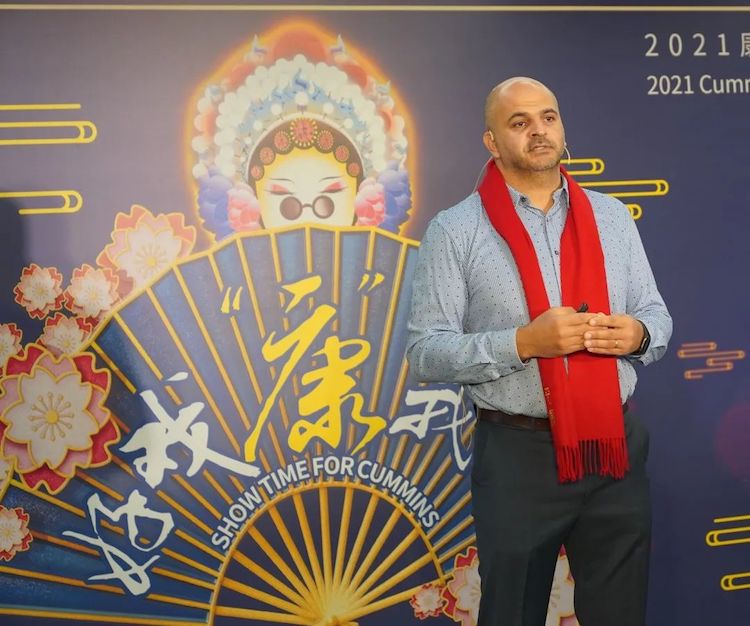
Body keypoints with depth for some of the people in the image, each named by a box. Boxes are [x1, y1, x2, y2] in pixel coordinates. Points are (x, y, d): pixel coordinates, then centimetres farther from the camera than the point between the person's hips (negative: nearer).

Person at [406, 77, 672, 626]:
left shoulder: (611, 216, 9)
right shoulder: (455, 230, -6)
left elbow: (657, 315, 11)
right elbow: (426, 352, -11)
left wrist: (638, 334, -12)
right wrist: (523, 342, -23)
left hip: (616, 447, 4)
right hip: (518, 456, -3)